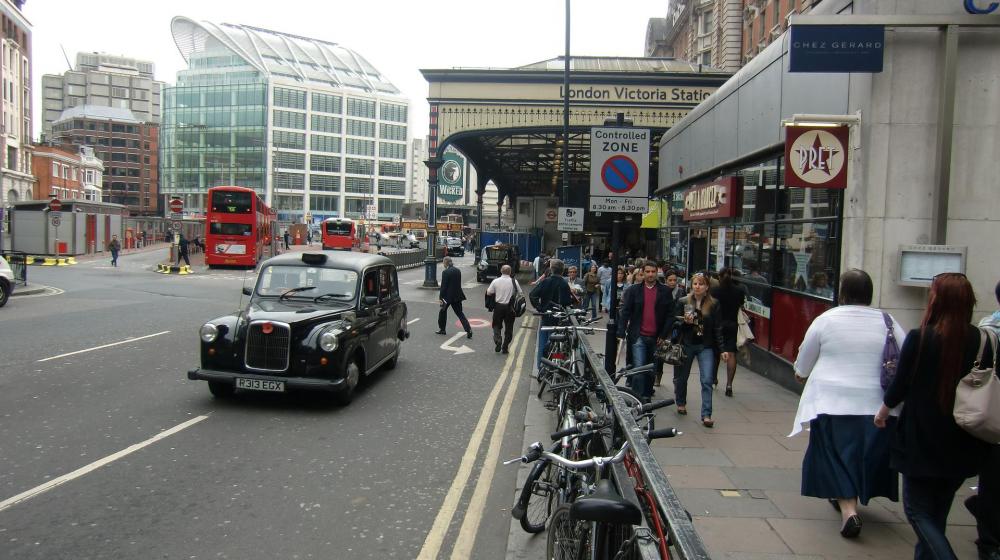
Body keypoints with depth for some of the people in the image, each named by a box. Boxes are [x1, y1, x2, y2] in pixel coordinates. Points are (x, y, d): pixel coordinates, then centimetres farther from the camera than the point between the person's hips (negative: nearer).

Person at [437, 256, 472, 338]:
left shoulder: (445, 272, -15)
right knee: (460, 313, 7)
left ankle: (442, 329, 26)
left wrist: (441, 297, -9)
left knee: (443, 311, 17)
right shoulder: (457, 270, 6)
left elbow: (443, 286, -15)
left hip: (448, 296, -6)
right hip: (457, 296, 6)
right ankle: (468, 330, -6)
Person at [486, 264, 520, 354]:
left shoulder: (495, 281, -7)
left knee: (497, 325, 17)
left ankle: (498, 341, -6)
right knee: (508, 328, 11)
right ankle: (505, 348, 13)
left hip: (498, 306, 0)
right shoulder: (514, 282, -7)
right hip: (510, 308, 0)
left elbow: (488, 293, -3)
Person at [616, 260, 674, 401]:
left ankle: (647, 395, 23)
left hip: (656, 337, 1)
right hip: (639, 336, -1)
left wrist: (664, 335, -4)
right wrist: (621, 333, -6)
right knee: (638, 368, -8)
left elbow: (669, 314, 3)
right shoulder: (633, 290, 3)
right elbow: (625, 312, 1)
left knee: (651, 369, 10)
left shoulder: (664, 291, 4)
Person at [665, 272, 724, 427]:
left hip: (706, 346, -1)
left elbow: (717, 328, 2)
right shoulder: (682, 302, -2)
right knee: (682, 377, 15)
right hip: (687, 344, 1)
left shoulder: (713, 304, -1)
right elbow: (674, 324, -1)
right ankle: (681, 403, 41)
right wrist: (685, 322, -21)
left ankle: (706, 415, -6)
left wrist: (722, 349, -1)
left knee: (707, 381, -9)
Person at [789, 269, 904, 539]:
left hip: (833, 401, -2)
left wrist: (800, 374, 25)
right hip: (876, 404, 3)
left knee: (837, 455, 6)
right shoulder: (888, 322, 0)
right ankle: (848, 499, 34)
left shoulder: (826, 319, -5)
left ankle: (848, 509, -7)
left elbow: (804, 359, 4)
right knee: (866, 455, 18)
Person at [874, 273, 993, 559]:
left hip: (923, 440, -5)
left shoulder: (919, 339, -17)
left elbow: (901, 383, -9)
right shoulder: (982, 341, -6)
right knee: (938, 511, 21)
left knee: (918, 510, 6)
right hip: (964, 445, 5)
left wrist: (884, 408, 10)